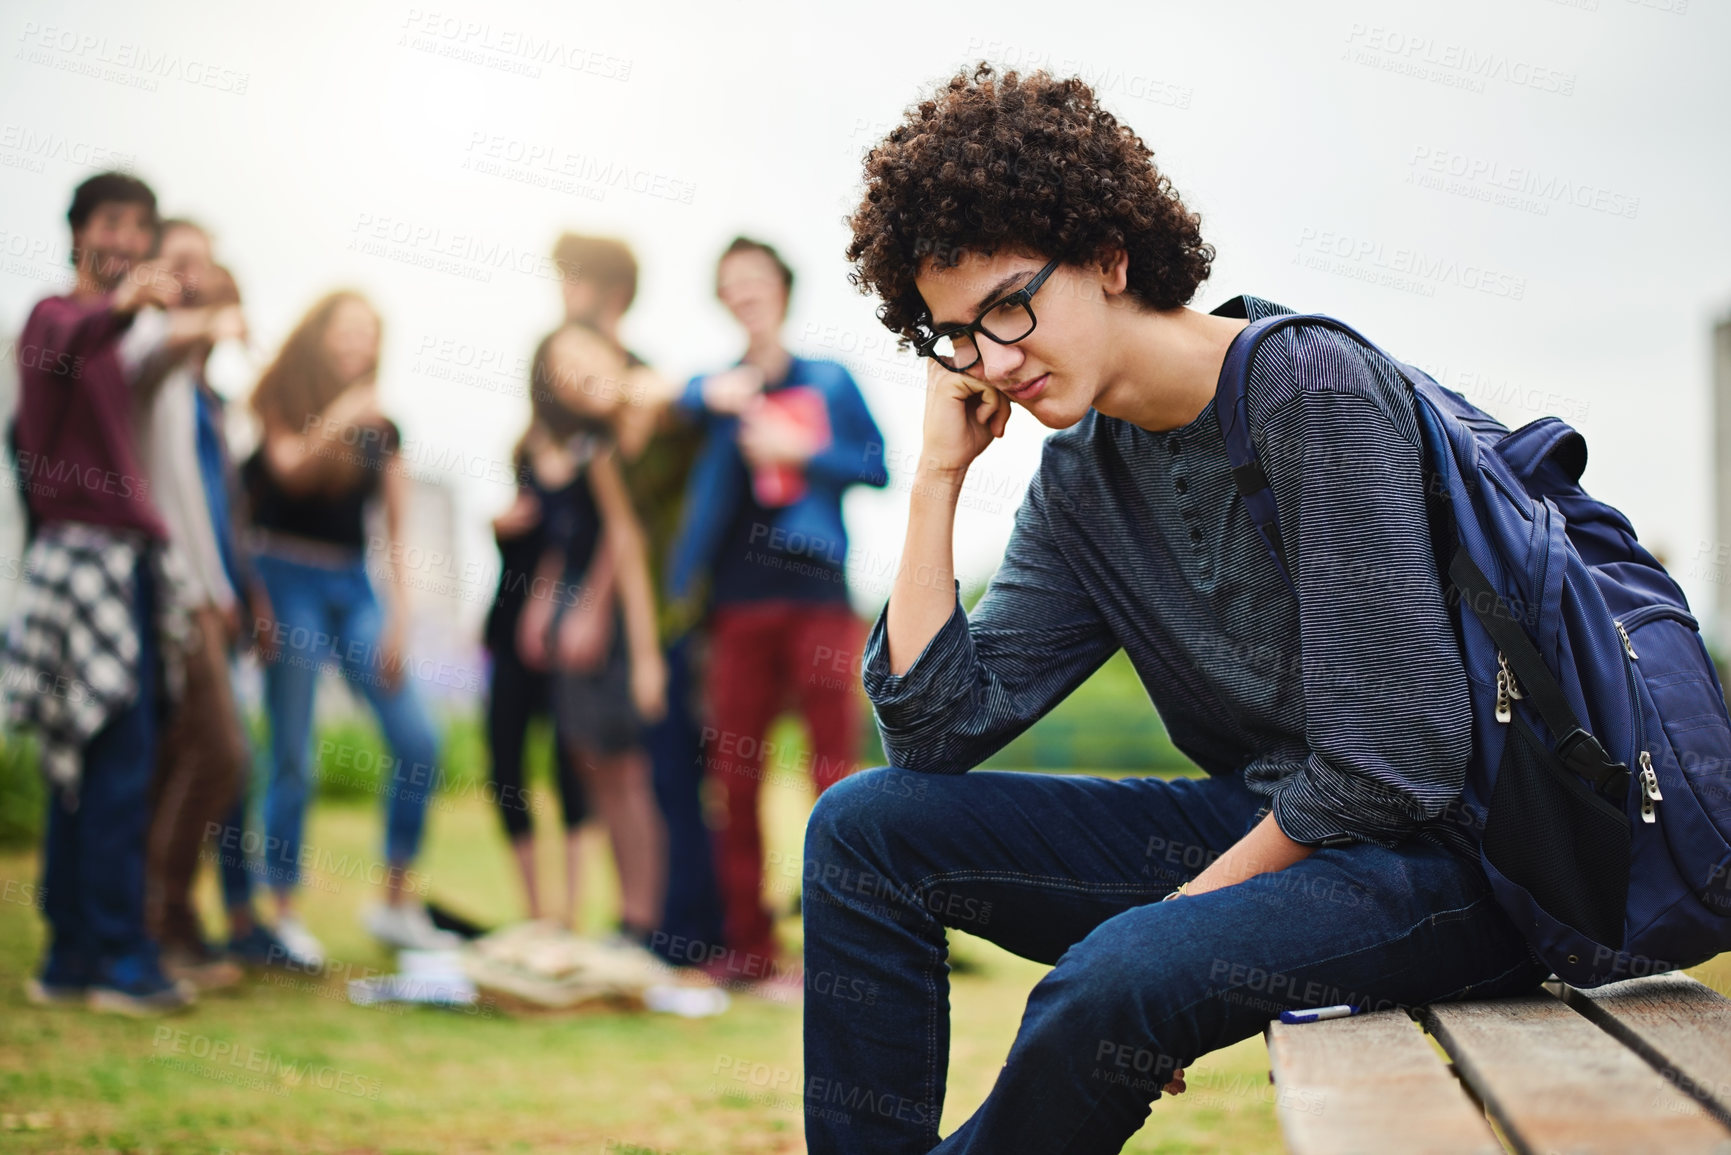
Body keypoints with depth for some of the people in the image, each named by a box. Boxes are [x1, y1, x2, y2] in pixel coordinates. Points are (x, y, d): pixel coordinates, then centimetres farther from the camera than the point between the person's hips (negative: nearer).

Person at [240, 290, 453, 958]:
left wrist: (398, 614, 6)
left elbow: (395, 527, 13)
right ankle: (283, 913, 4)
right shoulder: (282, 402, 1)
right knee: (293, 757, -6)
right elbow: (291, 469, -18)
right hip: (291, 581, -5)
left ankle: (397, 902, 7)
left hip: (354, 587, 5)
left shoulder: (379, 426, 13)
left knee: (418, 741, -5)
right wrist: (339, 419, -30)